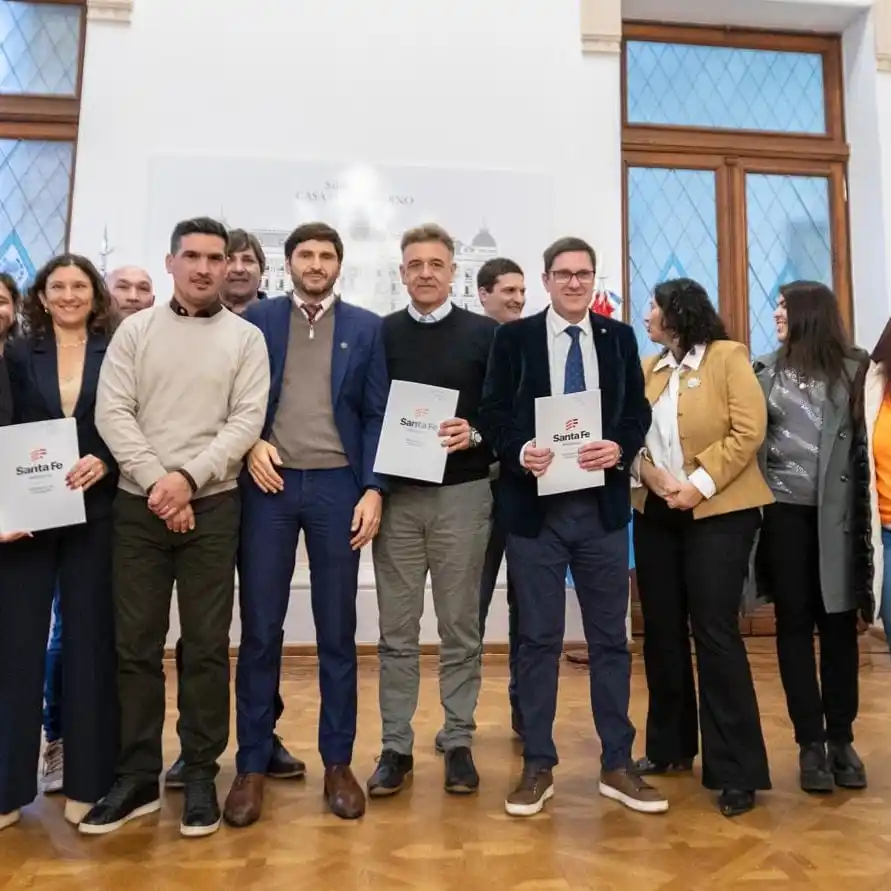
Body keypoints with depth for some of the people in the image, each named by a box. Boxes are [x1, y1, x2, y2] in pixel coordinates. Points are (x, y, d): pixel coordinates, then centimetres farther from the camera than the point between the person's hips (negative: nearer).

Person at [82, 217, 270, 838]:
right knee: (135, 643, 7)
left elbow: (247, 421, -4)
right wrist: (155, 484, -11)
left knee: (207, 644, 4)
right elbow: (112, 412, 0)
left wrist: (188, 477, -15)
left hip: (212, 506, -1)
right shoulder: (135, 330, 8)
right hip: (138, 505, 2)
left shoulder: (246, 338, 5)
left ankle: (201, 775, 18)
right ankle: (137, 777, 21)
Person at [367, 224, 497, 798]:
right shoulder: (381, 334, 7)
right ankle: (396, 747, 21)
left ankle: (458, 743, 23)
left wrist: (476, 434, -17)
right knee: (397, 631, 8)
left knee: (461, 628, 9)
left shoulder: (485, 333, 3)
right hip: (395, 494, 1)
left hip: (462, 493, -1)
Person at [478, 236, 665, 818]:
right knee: (539, 638, 5)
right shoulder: (514, 337, 3)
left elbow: (638, 410, 7)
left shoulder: (620, 338, 9)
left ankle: (618, 765, 23)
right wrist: (520, 450, -19)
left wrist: (620, 448, -13)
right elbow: (492, 411, 0)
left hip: (603, 505, 2)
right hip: (535, 505, -2)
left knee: (610, 636, 9)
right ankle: (539, 767, 19)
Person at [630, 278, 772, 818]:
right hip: (655, 514, 6)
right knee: (662, 631, 10)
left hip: (718, 512, -5)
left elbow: (749, 431, -11)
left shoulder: (729, 357, -3)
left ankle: (737, 770, 6)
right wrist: (651, 474, -12)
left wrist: (700, 484, -18)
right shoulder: (647, 368, 12)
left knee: (715, 633, -6)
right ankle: (671, 745, 27)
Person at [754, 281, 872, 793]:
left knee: (839, 623, 7)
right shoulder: (767, 371, 9)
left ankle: (841, 738, 20)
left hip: (837, 514, -1)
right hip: (785, 512, 2)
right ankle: (810, 742, 14)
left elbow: (870, 439, -4)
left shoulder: (855, 369, 2)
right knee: (795, 625, 5)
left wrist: (866, 508, -12)